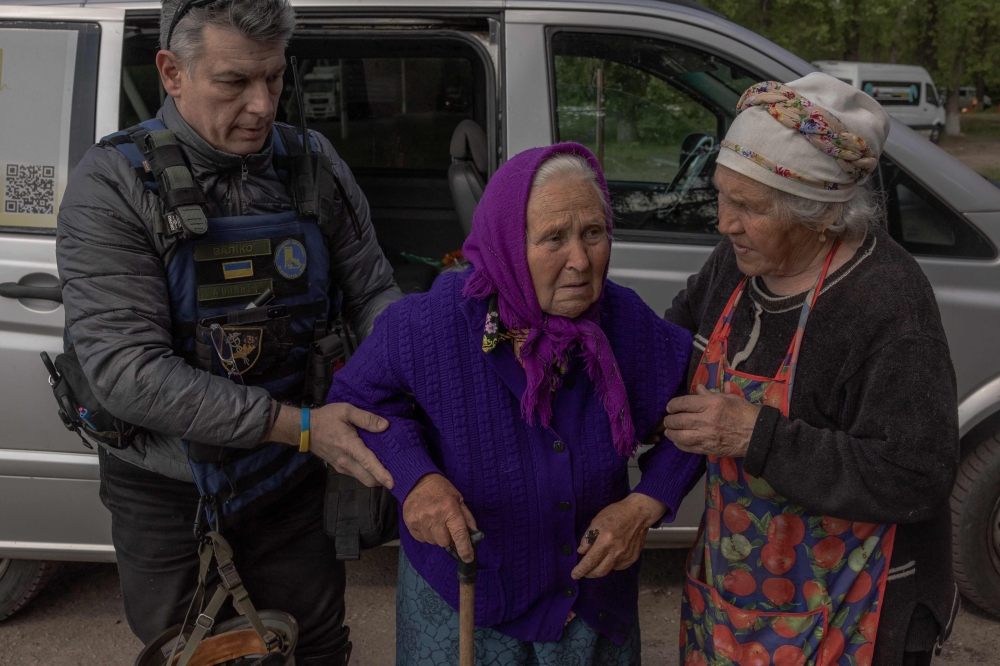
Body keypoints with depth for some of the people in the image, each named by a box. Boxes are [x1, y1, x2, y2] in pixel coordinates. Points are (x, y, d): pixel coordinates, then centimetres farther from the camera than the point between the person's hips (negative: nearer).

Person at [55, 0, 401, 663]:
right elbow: (127, 372, -25)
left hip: (292, 482, 3)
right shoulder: (112, 184, -18)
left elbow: (374, 291, 2)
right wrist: (299, 425, -29)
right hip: (166, 493, -2)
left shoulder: (313, 164, -6)